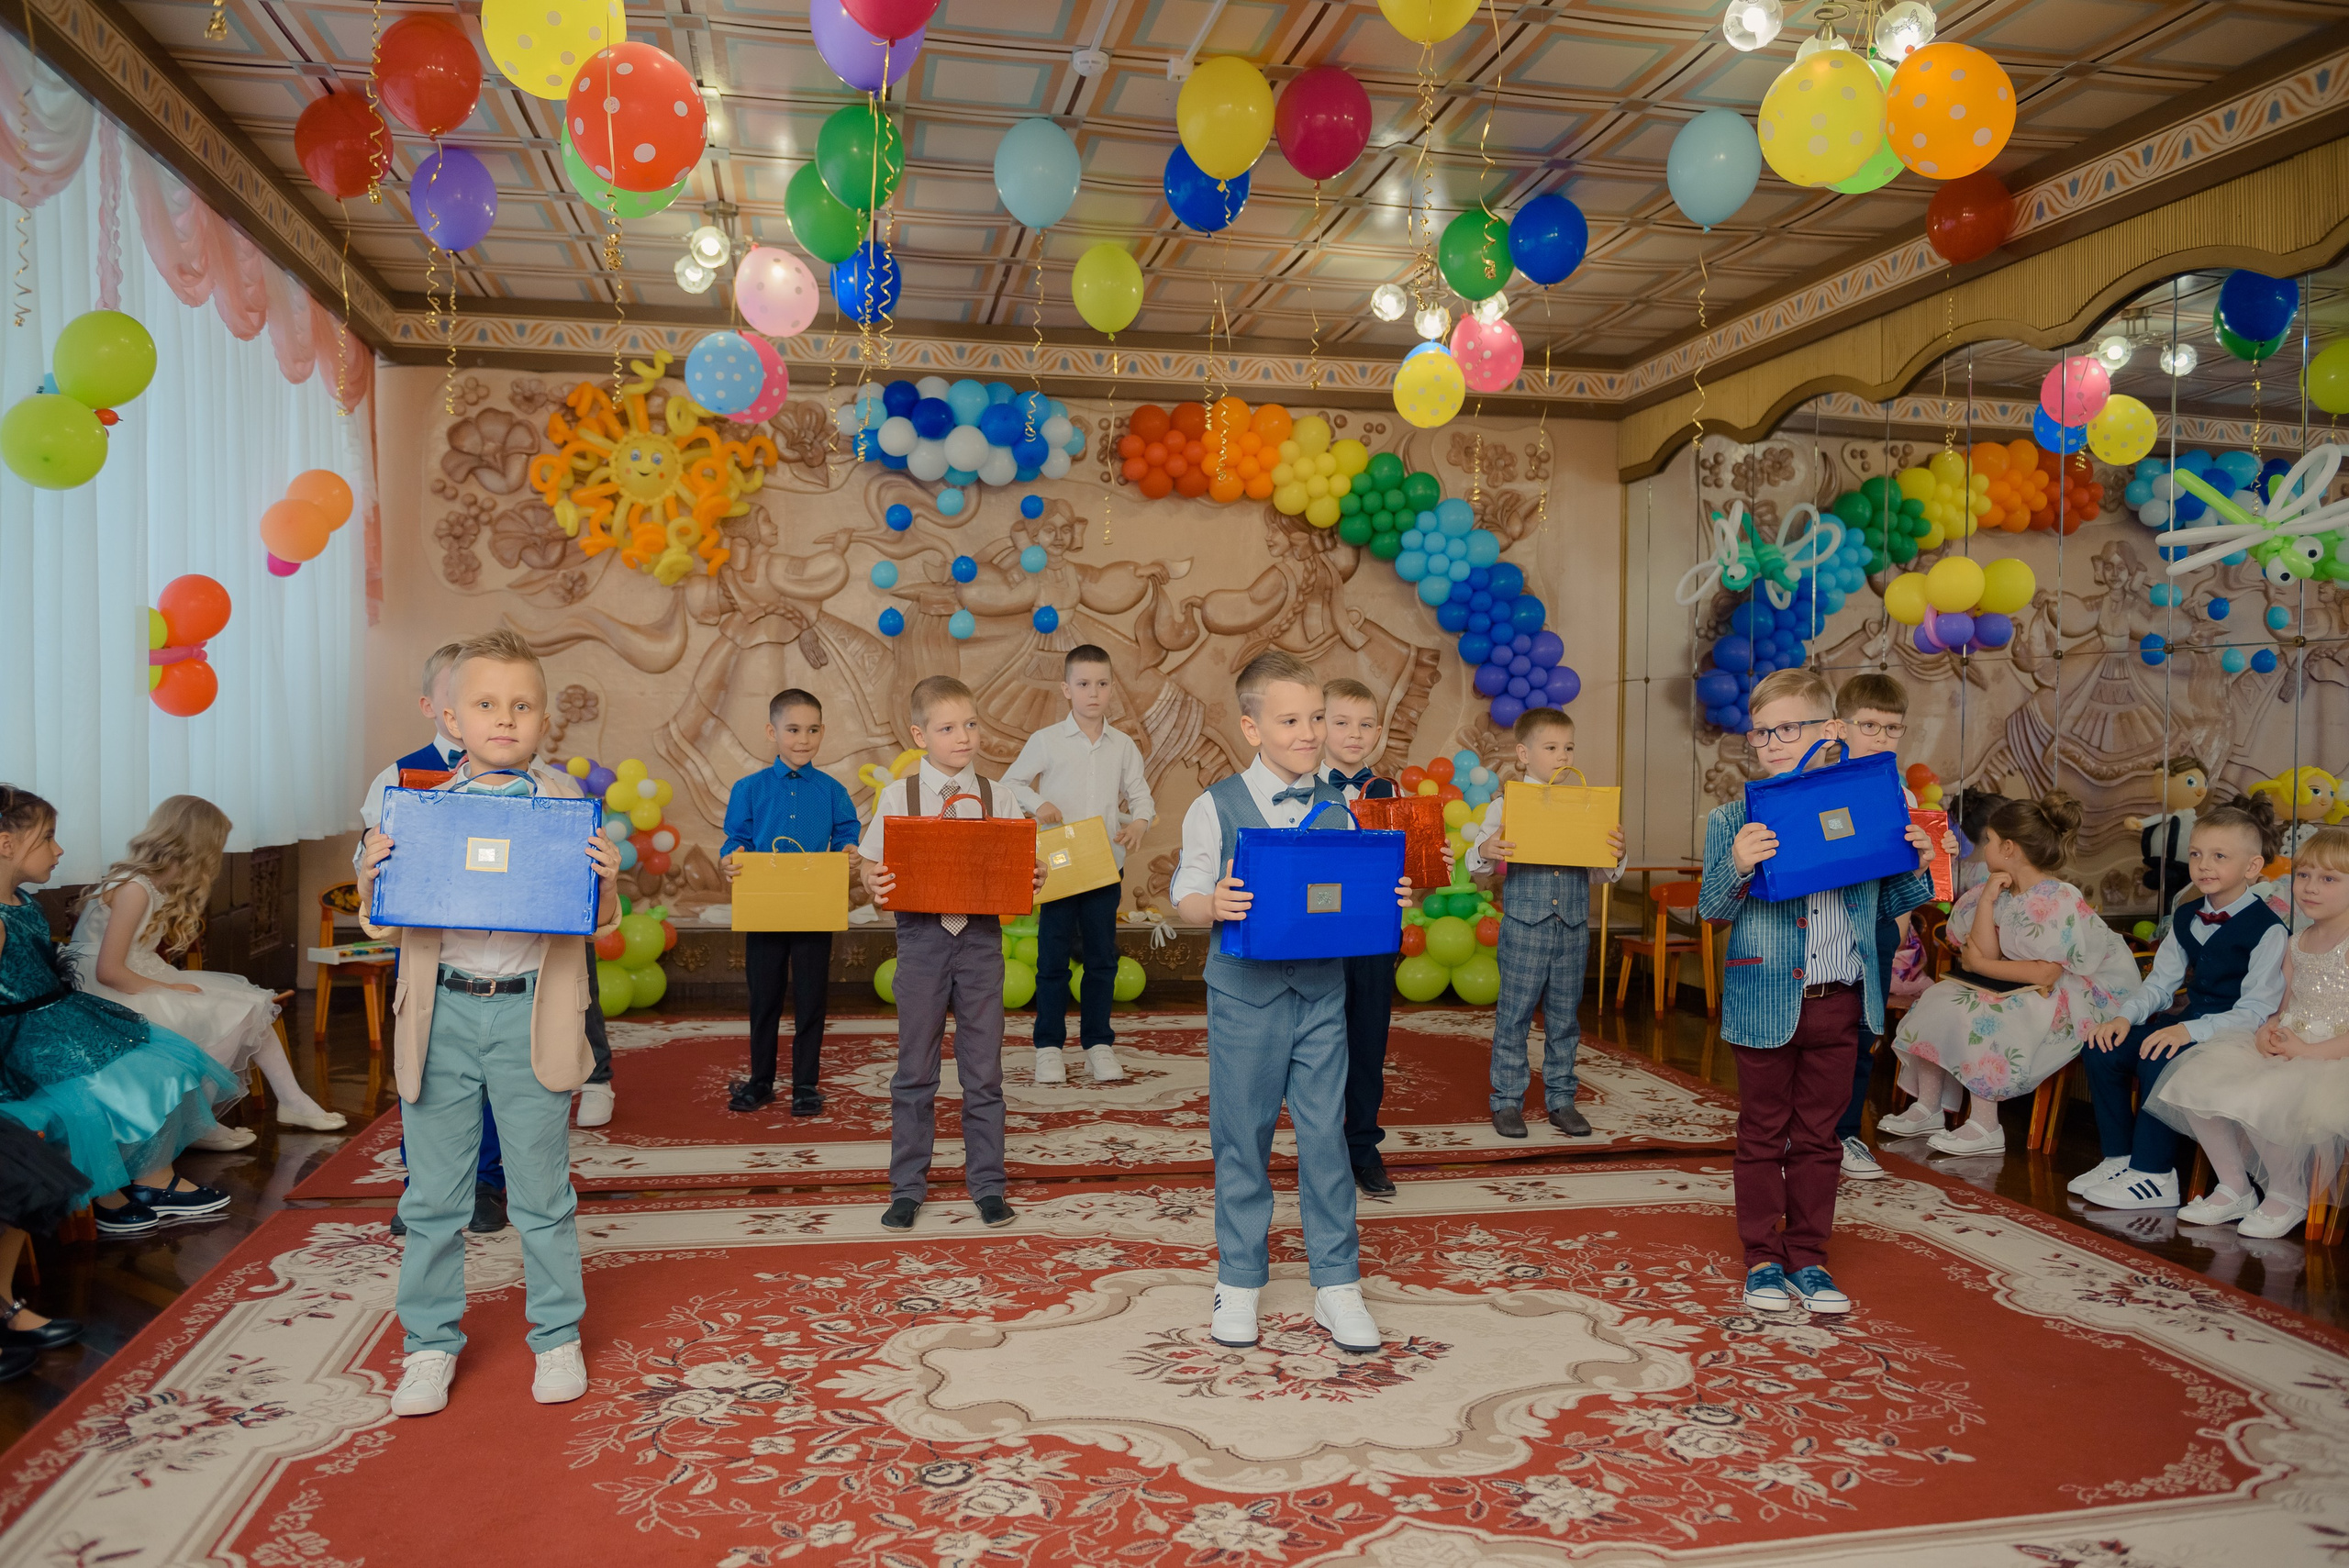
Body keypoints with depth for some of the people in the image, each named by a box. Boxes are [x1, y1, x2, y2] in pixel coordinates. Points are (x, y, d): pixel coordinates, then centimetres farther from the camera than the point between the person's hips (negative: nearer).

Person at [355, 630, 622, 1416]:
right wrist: (372, 871, -10)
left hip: (529, 1014, -1)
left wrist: (606, 880, -19)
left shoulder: (568, 805, -1)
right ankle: (431, 1343, 27)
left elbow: (599, 922, 2)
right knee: (433, 1196, 11)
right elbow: (384, 920, 10)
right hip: (441, 1012, 2)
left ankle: (557, 1338, 26)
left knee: (541, 1194, 10)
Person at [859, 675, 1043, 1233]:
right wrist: (876, 886, -20)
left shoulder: (996, 798, 3)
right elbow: (873, 866, 1)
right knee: (915, 1070, 8)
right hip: (921, 935, -1)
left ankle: (987, 1185, 20)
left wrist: (1034, 878, -17)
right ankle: (907, 1187, 21)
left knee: (983, 1069, 7)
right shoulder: (898, 796, -1)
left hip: (981, 936, 1)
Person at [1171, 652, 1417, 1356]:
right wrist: (1215, 905, -24)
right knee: (1241, 1138, 8)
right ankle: (1238, 1282, 23)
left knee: (1325, 1135, 5)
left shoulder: (1337, 809, 6)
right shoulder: (1215, 808, -4)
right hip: (1244, 990, -2)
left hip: (1322, 989, 2)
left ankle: (1336, 1285, 19)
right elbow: (1187, 897, -3)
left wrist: (1390, 901, -10)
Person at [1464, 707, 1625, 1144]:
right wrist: (1484, 852, -22)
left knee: (1565, 1017, 11)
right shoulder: (1505, 805, -1)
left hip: (1573, 927, 3)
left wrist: (1616, 854, -10)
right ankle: (1508, 1102, 14)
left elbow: (1598, 874, 10)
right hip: (1524, 924, -3)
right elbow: (1476, 863, 0)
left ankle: (1561, 1100, 22)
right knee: (1514, 1015, 3)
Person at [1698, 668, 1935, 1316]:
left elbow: (1886, 902, 12)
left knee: (1818, 1136, 13)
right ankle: (1763, 1258, 21)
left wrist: (1917, 866, -6)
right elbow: (1711, 909, -7)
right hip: (1764, 1002, -2)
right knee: (1763, 1135, 9)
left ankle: (1809, 1257, 25)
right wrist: (1736, 866, -26)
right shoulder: (1732, 821, -4)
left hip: (1839, 1001, 2)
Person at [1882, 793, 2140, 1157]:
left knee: (1978, 1018, -26)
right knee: (1941, 1001, -2)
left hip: (2079, 996, -9)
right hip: (2021, 989, 9)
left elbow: (2044, 974, -26)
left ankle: (1986, 1129, -17)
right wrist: (1986, 900, -13)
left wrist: (1980, 964, -15)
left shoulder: (2060, 901, -21)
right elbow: (1987, 953, -6)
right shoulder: (2005, 891, 3)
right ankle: (1928, 1109, 0)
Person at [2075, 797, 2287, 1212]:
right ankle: (2119, 1157, 2)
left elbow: (2256, 1012, -19)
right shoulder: (2185, 918, 10)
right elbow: (2161, 982, 14)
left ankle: (2154, 1175, -19)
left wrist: (2191, 1030, -31)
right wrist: (2126, 1016, -5)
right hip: (2190, 1021, 8)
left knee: (2157, 1061, -31)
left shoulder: (2268, 929, -14)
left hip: (2236, 1034, -8)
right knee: (2103, 1049, -9)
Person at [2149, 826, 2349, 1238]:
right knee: (2193, 1079, -7)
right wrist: (2270, 1031, -1)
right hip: (2283, 1053, 8)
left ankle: (2288, 1195, -3)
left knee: (2255, 1099, -32)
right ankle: (2234, 1188, 5)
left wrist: (2309, 1051, -21)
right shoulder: (2296, 946, 15)